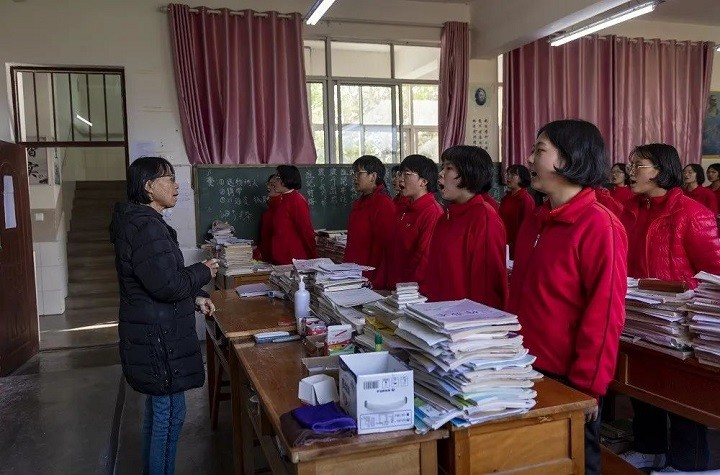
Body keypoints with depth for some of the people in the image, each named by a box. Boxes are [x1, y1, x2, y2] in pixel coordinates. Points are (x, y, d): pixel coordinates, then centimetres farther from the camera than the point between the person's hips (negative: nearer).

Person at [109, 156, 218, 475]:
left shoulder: (141, 222, 13)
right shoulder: (146, 227, -21)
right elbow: (166, 284, -27)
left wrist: (195, 298, 11)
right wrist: (203, 272, -10)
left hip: (153, 333, 11)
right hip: (157, 337, -11)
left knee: (159, 410, 21)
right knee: (170, 413, 2)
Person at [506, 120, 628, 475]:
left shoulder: (599, 226, -17)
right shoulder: (535, 222, 7)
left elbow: (605, 314, -19)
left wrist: (587, 386, -16)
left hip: (567, 380, -7)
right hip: (525, 372, 8)